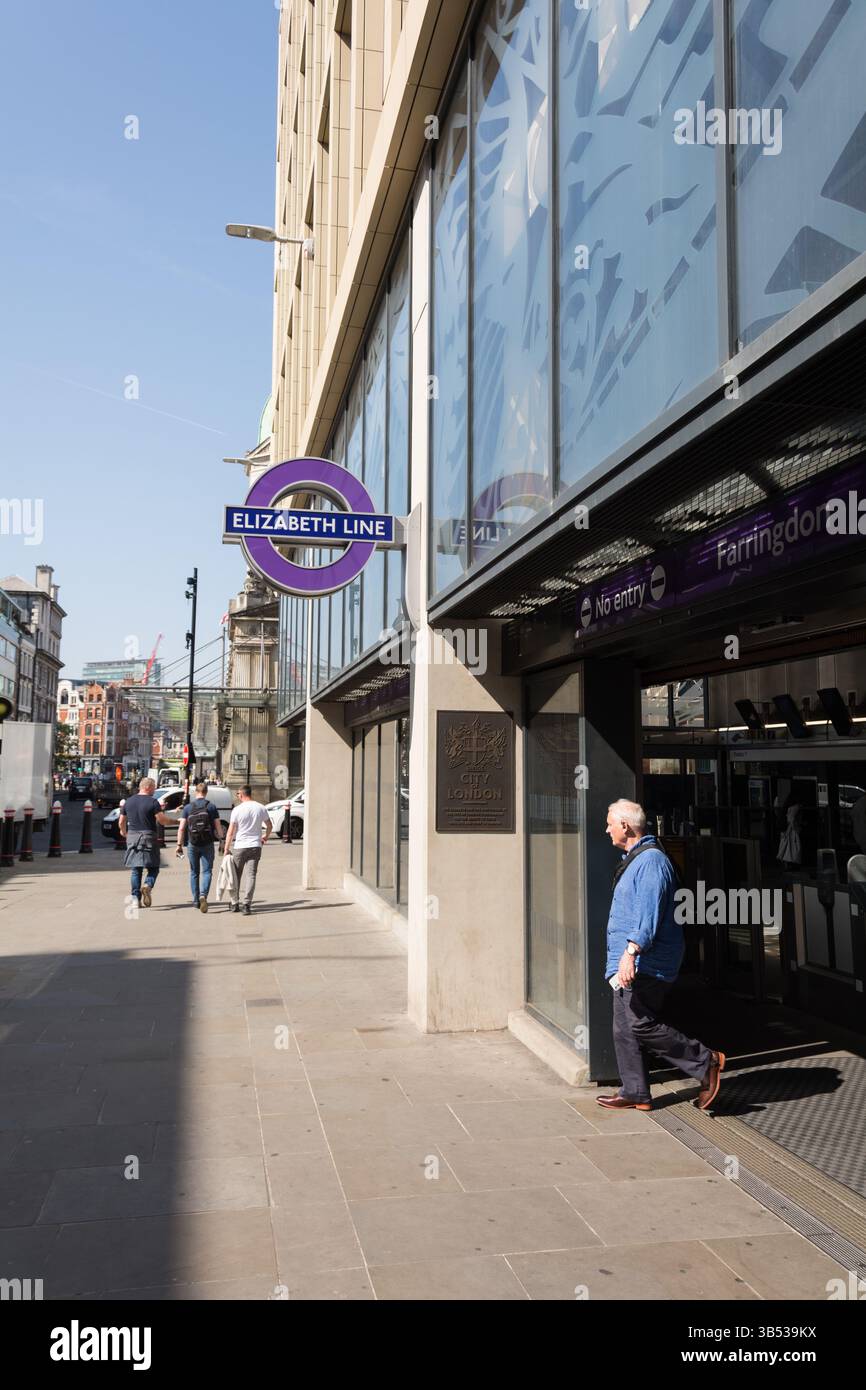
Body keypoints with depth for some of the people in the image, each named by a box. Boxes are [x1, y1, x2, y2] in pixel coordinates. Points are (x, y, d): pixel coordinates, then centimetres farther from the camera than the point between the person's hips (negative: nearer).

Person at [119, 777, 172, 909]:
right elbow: (162, 820, -13)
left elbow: (121, 822, 14)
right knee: (153, 868, 5)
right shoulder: (152, 802, -7)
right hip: (148, 837, -4)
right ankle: (147, 886, -22)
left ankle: (136, 897, 4)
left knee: (135, 869, 10)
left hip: (132, 837, 4)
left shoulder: (129, 801, 9)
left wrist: (124, 832, 33)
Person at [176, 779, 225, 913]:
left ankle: (196, 900, 17)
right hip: (207, 844, -1)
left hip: (192, 844, 2)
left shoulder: (188, 807, 2)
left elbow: (181, 828, -3)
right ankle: (203, 895, -22)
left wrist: (179, 845, 2)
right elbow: (218, 827, -3)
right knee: (206, 871, 0)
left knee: (194, 872, 14)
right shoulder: (211, 806, -2)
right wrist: (221, 838, 16)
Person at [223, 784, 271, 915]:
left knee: (236, 876, 12)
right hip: (255, 846, 2)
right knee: (250, 875, 0)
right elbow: (269, 825, 16)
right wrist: (265, 838, 33)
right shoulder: (260, 808, 3)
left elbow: (230, 832, -7)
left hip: (239, 846, -2)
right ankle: (247, 903, -11)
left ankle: (234, 903, 21)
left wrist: (226, 848, -1)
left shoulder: (237, 810, -7)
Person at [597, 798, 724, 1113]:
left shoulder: (651, 860, -15)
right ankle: (635, 1093, 17)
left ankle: (706, 1062, 0)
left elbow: (648, 912, -25)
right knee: (624, 1029, 10)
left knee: (639, 1025, -12)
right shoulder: (634, 859, 19)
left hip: (645, 963, -10)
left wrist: (631, 952, -32)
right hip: (630, 963, 11)